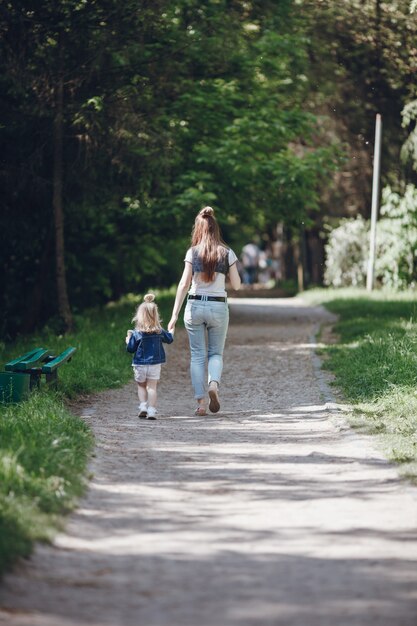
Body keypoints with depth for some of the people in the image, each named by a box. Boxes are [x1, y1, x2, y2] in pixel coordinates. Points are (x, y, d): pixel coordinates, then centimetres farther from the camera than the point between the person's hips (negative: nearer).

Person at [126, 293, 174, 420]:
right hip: (155, 364, 1)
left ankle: (143, 406, 3)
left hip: (140, 364, -1)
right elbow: (169, 339, 14)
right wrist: (171, 331, 33)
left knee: (141, 386, 17)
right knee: (152, 387, 3)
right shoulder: (159, 332, -3)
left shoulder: (136, 334, -11)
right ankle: (151, 411, -4)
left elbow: (130, 349, -6)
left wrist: (128, 340, 13)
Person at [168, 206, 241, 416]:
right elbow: (236, 285, 3)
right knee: (216, 353, 14)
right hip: (219, 306, 1)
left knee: (197, 355, 6)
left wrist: (174, 315, -5)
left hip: (195, 305, -1)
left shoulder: (193, 253, -3)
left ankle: (200, 402, 0)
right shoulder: (227, 253, 0)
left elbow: (184, 284, -6)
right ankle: (214, 384, -16)